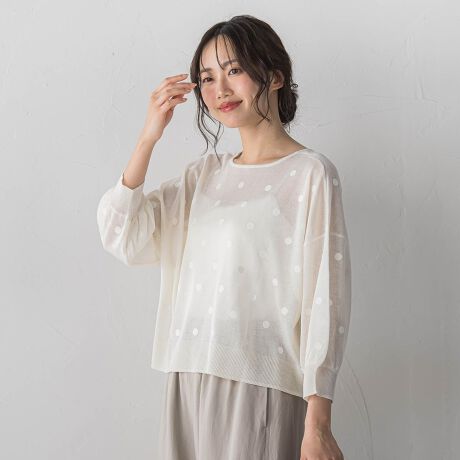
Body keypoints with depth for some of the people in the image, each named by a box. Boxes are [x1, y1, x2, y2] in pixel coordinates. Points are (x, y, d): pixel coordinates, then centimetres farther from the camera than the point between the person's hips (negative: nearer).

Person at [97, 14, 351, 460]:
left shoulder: (310, 173, -5)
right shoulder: (204, 173, 11)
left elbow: (325, 298, -10)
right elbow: (121, 237, 3)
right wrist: (148, 138, -5)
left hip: (263, 386, -5)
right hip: (191, 379, 5)